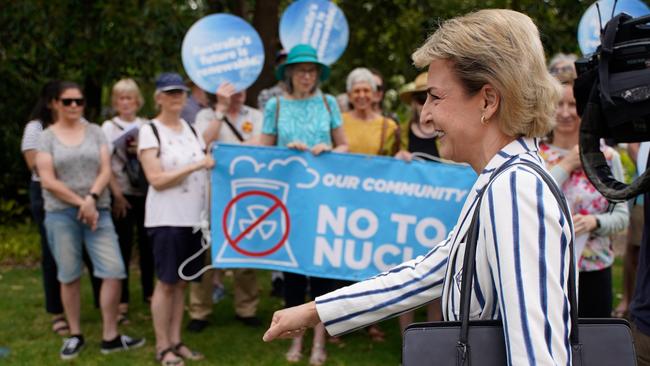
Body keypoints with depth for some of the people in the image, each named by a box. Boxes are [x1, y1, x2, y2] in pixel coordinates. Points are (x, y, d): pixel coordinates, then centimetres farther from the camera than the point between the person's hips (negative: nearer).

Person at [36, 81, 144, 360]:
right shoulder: (47, 137, 2)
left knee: (114, 271, -5)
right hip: (61, 213, -2)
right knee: (69, 275, 5)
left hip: (98, 210, 2)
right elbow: (47, 180, -6)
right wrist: (80, 203, -11)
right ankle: (75, 335, 18)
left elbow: (106, 170, 1)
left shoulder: (95, 132, 8)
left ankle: (110, 337, 4)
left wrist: (91, 198, -14)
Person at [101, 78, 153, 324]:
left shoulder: (146, 127, 9)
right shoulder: (109, 127, 1)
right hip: (122, 194, -3)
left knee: (147, 243, 8)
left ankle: (148, 291, 23)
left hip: (146, 193, 3)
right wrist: (117, 194, -12)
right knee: (123, 246, -3)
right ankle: (122, 301, 3)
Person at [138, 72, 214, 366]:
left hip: (194, 217, 6)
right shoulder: (150, 131, -6)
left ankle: (175, 341, 18)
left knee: (181, 281, 10)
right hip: (166, 218, -6)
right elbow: (157, 179, -14)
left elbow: (206, 167, 16)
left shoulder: (192, 130, 13)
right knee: (166, 282, -2)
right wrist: (195, 166, -19)